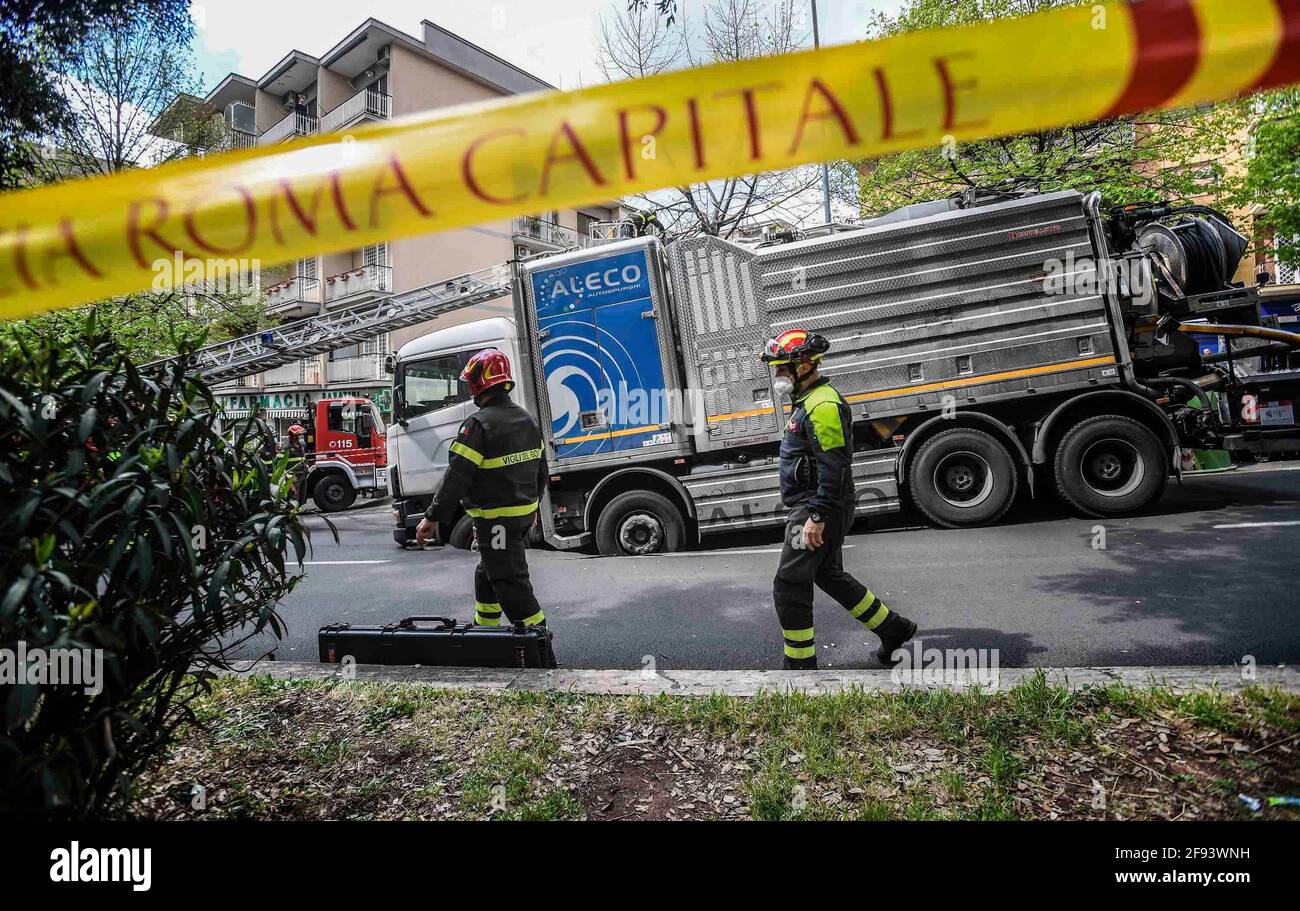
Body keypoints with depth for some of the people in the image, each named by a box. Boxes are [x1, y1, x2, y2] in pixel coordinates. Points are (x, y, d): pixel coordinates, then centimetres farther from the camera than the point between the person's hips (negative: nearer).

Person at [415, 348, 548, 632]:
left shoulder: (478, 424, -18)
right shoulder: (527, 420, 8)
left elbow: (457, 477, -21)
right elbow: (540, 470, 15)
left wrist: (433, 517, -15)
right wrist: (531, 505, 27)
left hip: (497, 518, -9)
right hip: (524, 512, 9)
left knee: (510, 581, -3)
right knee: (487, 572, 24)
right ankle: (485, 628, 37)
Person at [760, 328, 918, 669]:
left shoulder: (823, 405, -18)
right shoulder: (809, 401, 16)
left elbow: (834, 468, -24)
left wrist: (816, 517, -25)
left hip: (819, 509, -11)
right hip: (814, 507, 11)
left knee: (789, 584, -6)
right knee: (829, 576, 21)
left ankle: (801, 664, 5)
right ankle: (893, 628, 31)